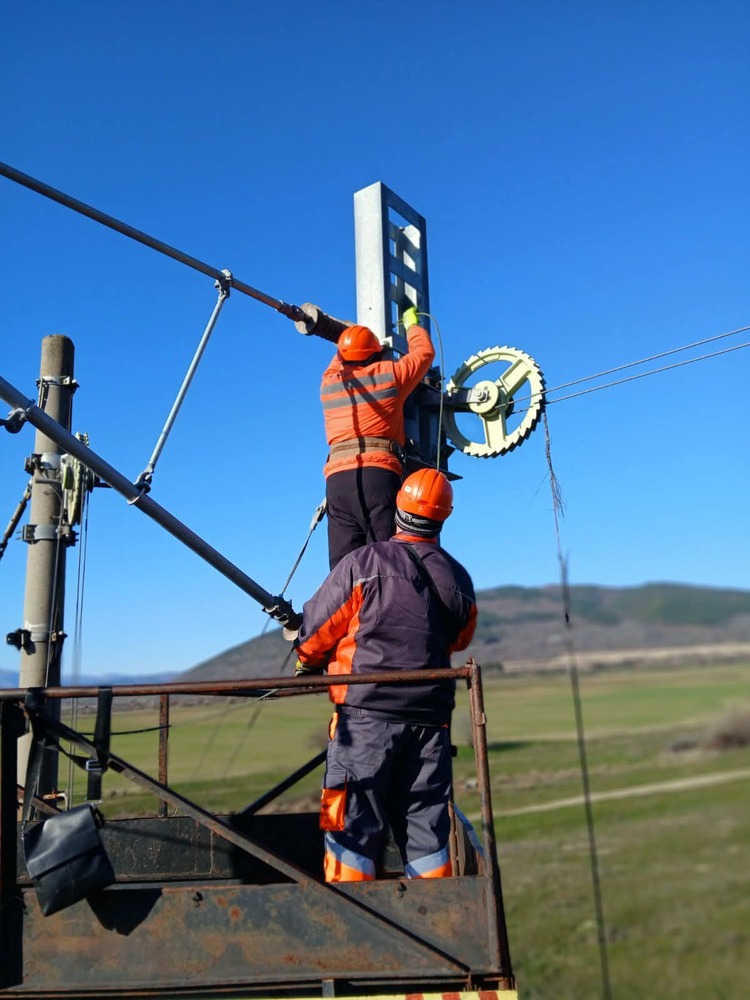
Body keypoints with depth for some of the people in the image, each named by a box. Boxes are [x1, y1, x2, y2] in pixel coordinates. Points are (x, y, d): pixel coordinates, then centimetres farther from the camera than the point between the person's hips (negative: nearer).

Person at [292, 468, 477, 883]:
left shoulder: (363, 563, -8)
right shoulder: (459, 580, 5)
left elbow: (315, 635, -2)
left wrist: (308, 666, 18)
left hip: (367, 714, -4)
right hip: (431, 719, 4)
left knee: (353, 829, 4)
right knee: (425, 831, 13)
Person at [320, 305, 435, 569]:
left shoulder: (328, 382, 17)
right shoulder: (390, 374, 9)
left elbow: (339, 361, 42)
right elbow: (425, 352, 26)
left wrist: (350, 342, 59)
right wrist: (411, 324, 44)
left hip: (338, 476, 3)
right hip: (380, 474, -3)